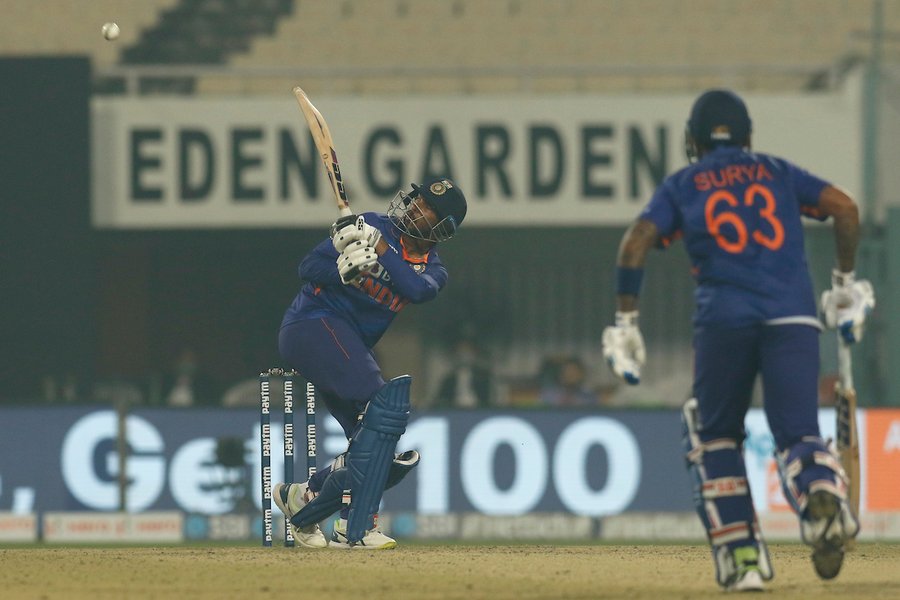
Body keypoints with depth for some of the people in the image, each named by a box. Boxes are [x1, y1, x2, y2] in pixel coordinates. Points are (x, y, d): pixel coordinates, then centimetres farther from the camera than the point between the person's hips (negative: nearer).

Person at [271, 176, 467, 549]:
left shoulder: (433, 270, 13)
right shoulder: (372, 226, 1)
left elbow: (417, 289, -13)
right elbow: (308, 268, -5)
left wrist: (378, 247, -21)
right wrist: (342, 269, -25)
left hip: (350, 351, 7)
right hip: (315, 324, -7)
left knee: (398, 455, 3)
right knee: (384, 407, -26)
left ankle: (301, 499, 19)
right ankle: (355, 528, -32)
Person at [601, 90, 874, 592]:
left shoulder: (681, 186, 19)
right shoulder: (778, 172, 22)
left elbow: (638, 241, 3)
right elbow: (844, 206, 10)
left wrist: (626, 320, 4)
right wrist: (845, 282, 20)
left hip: (724, 319, -1)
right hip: (794, 315, 1)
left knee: (715, 434, 18)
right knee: (797, 432, -1)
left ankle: (742, 557, 8)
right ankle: (823, 491, -38)